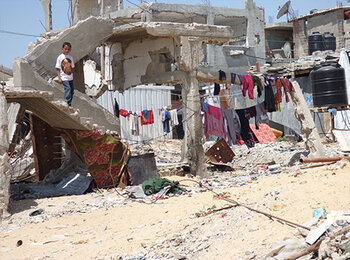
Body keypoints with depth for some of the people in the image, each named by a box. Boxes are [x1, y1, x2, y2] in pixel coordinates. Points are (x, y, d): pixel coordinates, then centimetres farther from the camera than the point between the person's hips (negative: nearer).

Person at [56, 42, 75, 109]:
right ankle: (68, 104, -15)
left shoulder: (70, 57, 9)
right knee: (68, 89, -19)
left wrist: (72, 76, 12)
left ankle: (69, 104, 16)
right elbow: (57, 68, -4)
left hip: (70, 78, 6)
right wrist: (59, 78, -10)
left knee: (72, 91, 5)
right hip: (64, 78, -6)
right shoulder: (60, 57, -5)